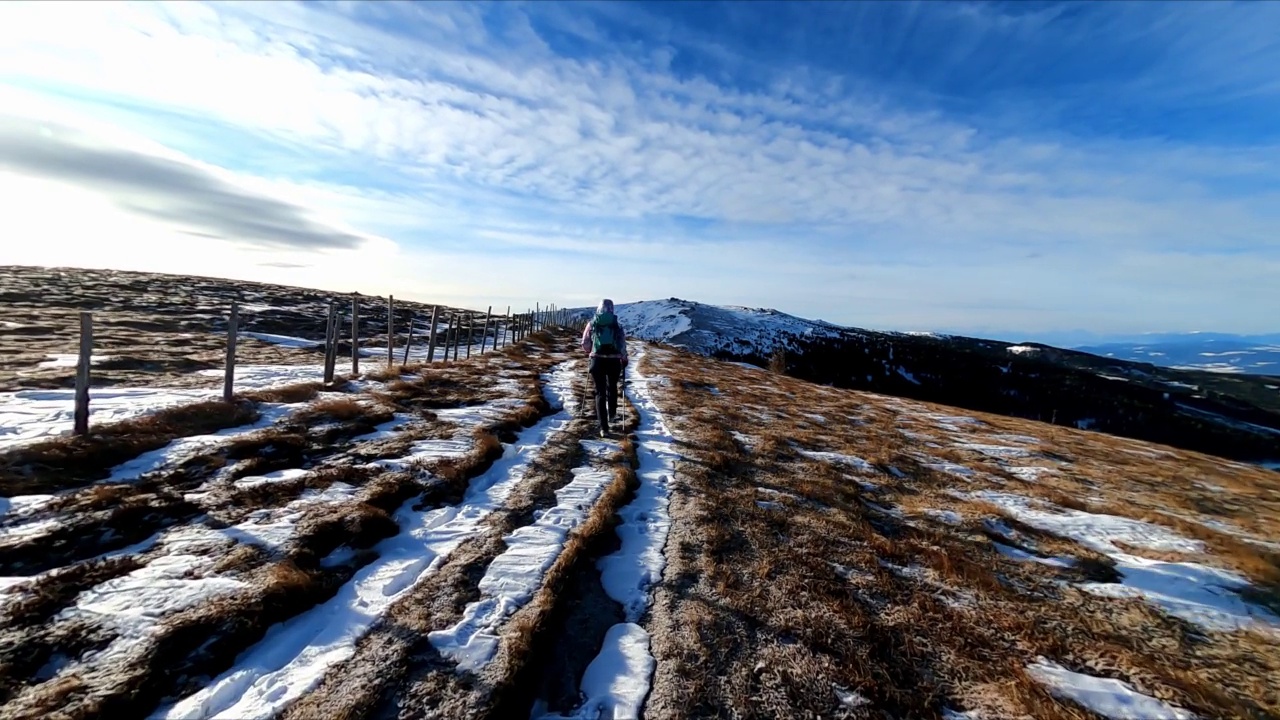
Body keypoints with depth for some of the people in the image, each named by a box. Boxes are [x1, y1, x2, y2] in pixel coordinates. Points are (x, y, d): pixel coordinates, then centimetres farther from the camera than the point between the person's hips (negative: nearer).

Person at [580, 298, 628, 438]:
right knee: (612, 389, 25)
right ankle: (612, 417, 35)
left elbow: (585, 345, 5)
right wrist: (624, 359, 12)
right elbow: (623, 344, -3)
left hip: (597, 360, 0)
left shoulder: (592, 323, 5)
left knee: (600, 392, 6)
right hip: (614, 361, 0)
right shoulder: (617, 324, 2)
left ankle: (603, 427, 0)